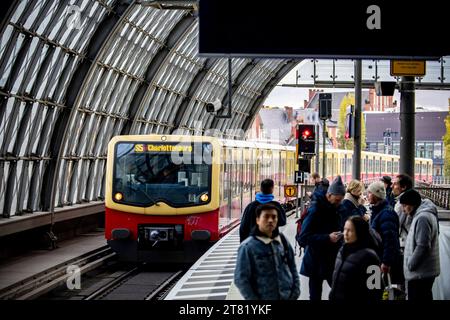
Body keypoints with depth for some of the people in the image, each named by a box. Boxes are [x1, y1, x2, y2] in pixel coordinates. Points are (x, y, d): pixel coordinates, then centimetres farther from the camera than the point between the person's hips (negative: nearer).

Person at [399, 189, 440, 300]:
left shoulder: (422, 218, -20)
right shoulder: (425, 214, 12)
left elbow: (422, 246, -25)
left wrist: (410, 265, -16)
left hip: (420, 273, -10)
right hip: (426, 270, 10)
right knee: (425, 298, 17)